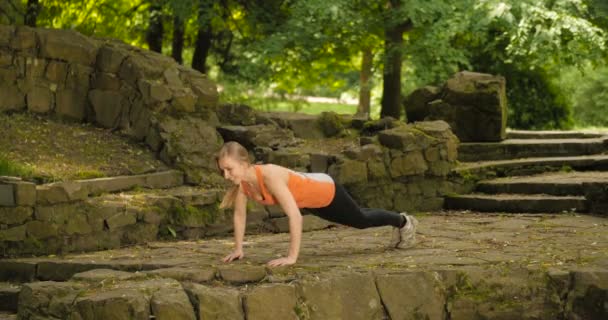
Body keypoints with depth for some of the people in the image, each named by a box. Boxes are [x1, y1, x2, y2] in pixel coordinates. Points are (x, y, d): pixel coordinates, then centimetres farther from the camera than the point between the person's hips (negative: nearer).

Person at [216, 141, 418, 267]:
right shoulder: (242, 181, -22)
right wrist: (238, 249, -7)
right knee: (359, 221, 32)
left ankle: (403, 221, 52)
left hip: (326, 190, -7)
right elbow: (239, 214, -5)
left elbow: (295, 216, -46)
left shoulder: (270, 176, -44)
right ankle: (399, 225, 60)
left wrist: (292, 257, -46)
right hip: (309, 199, 7)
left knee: (361, 220, 22)